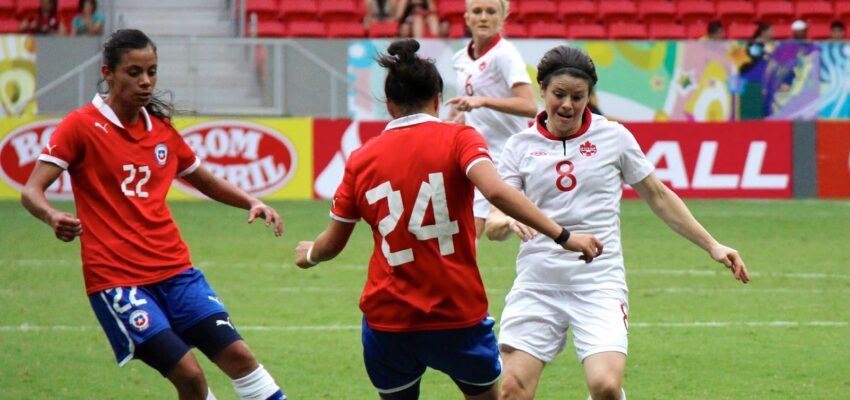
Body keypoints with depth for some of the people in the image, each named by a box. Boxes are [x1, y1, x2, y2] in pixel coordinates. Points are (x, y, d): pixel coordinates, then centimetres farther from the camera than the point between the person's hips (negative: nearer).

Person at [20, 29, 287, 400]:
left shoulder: (162, 129, 11)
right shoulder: (81, 126, -5)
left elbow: (205, 181, 28)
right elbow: (31, 191, -11)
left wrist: (253, 204, 10)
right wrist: (54, 218, -34)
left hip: (175, 269, 5)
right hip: (116, 278, -5)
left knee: (237, 354, -7)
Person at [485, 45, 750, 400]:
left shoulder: (613, 137, 5)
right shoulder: (521, 146, 6)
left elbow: (658, 197, 15)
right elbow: (492, 225, 3)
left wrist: (711, 246, 12)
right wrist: (506, 223, -22)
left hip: (599, 283, -1)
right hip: (537, 283, 1)